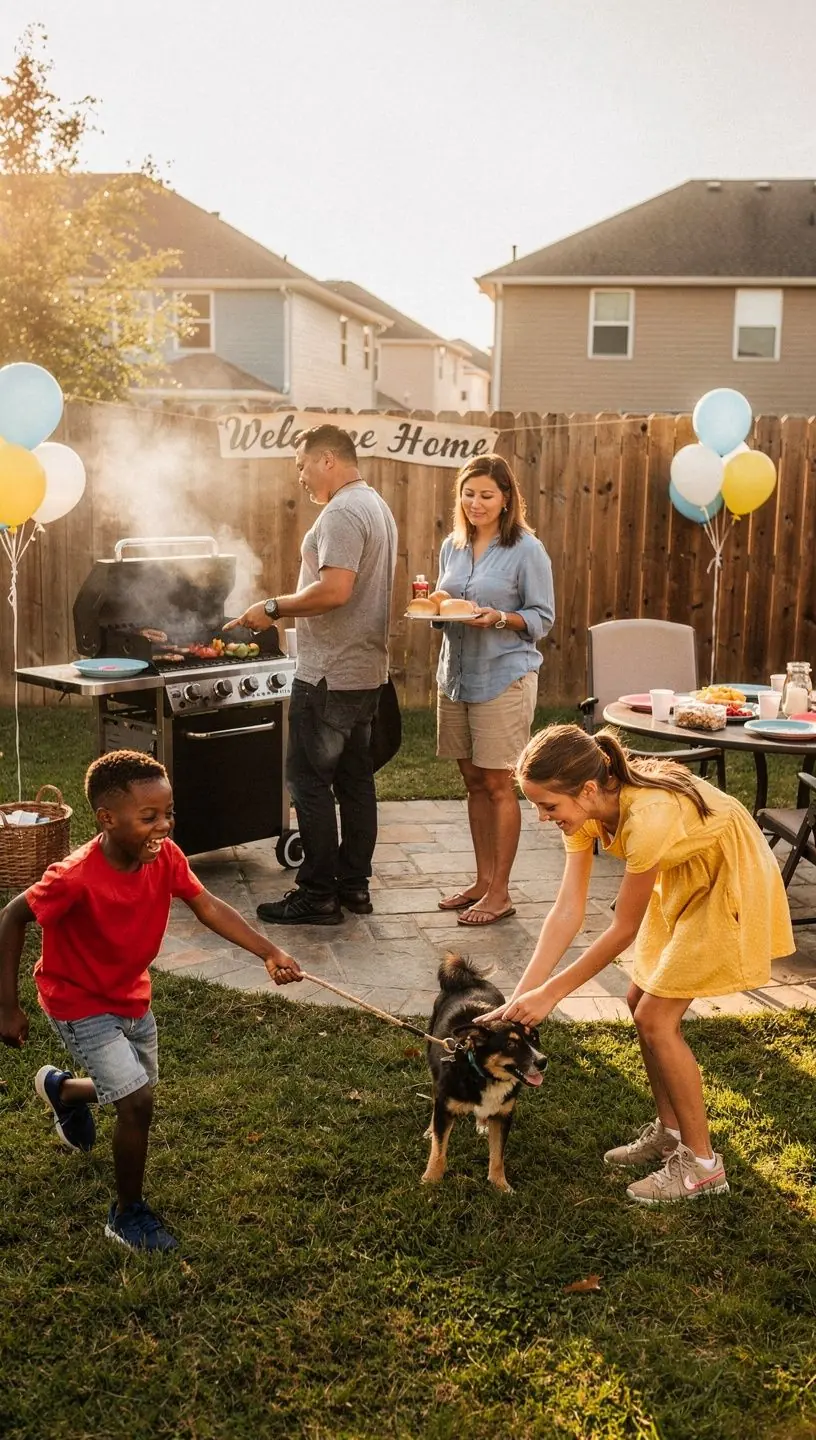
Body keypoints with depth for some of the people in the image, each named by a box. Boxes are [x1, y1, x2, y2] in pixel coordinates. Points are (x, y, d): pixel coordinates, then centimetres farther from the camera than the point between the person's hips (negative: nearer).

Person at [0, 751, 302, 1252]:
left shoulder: (165, 856, -18)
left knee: (137, 1091, 23)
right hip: (80, 1003, -7)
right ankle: (129, 1214, 11)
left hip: (132, 997, 7)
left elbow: (208, 907, -15)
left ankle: (61, 1088, 55)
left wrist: (271, 953, -26)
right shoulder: (77, 877, -34)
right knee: (138, 1102, -15)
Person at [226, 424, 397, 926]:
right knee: (355, 779, 13)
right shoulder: (377, 507, 16)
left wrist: (274, 608, -16)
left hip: (329, 675, -10)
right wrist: (285, 612, 18)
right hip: (366, 671, 10)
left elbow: (334, 590, -28)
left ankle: (318, 895, 2)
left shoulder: (342, 513, -16)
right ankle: (354, 885, 21)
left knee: (310, 781, -3)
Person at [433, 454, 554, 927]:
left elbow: (543, 617, -6)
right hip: (456, 674, 6)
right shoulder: (452, 546, 11)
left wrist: (500, 618, -22)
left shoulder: (526, 550, -7)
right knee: (474, 781, 12)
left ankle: (500, 891, 9)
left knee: (498, 784, -1)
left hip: (504, 678, -6)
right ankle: (483, 881, 24)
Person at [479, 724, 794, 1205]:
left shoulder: (647, 817, -37)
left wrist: (550, 994, -19)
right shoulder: (585, 809, -13)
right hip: (685, 877, 8)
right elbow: (568, 910, -14)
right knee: (642, 1000, 9)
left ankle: (702, 1163, 7)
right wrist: (521, 997, -18)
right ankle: (670, 1132, 28)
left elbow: (623, 930, -25)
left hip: (731, 881, -8)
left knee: (656, 1017, -7)